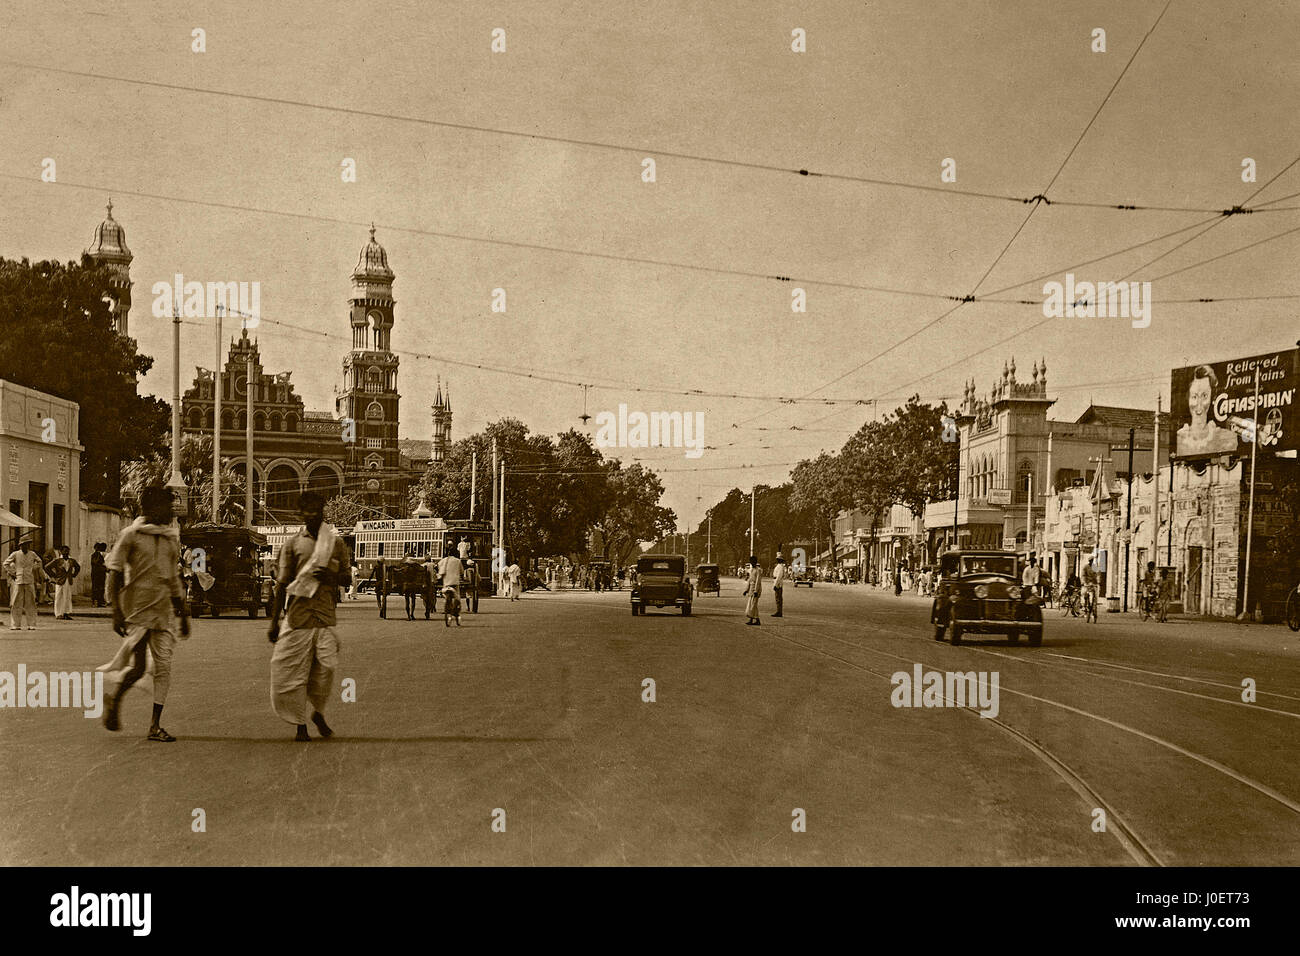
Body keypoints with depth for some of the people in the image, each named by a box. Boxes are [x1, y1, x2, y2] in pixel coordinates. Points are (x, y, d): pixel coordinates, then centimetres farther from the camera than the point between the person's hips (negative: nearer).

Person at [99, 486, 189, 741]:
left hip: (164, 610, 5)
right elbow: (114, 575, -5)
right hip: (137, 608, -5)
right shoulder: (131, 534, -4)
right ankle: (114, 699, 24)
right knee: (138, 667, -7)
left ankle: (155, 725, 5)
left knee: (164, 667, -1)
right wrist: (116, 612, -13)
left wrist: (183, 615, 18)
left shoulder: (172, 537, 12)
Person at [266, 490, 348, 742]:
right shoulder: (292, 544, 6)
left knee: (325, 670, -5)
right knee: (292, 672, -1)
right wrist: (274, 621, 2)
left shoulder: (337, 544, 9)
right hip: (297, 616, 0)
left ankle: (318, 713, 22)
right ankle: (300, 724, 13)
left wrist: (330, 577, -9)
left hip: (326, 617, 1)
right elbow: (282, 584, 5)